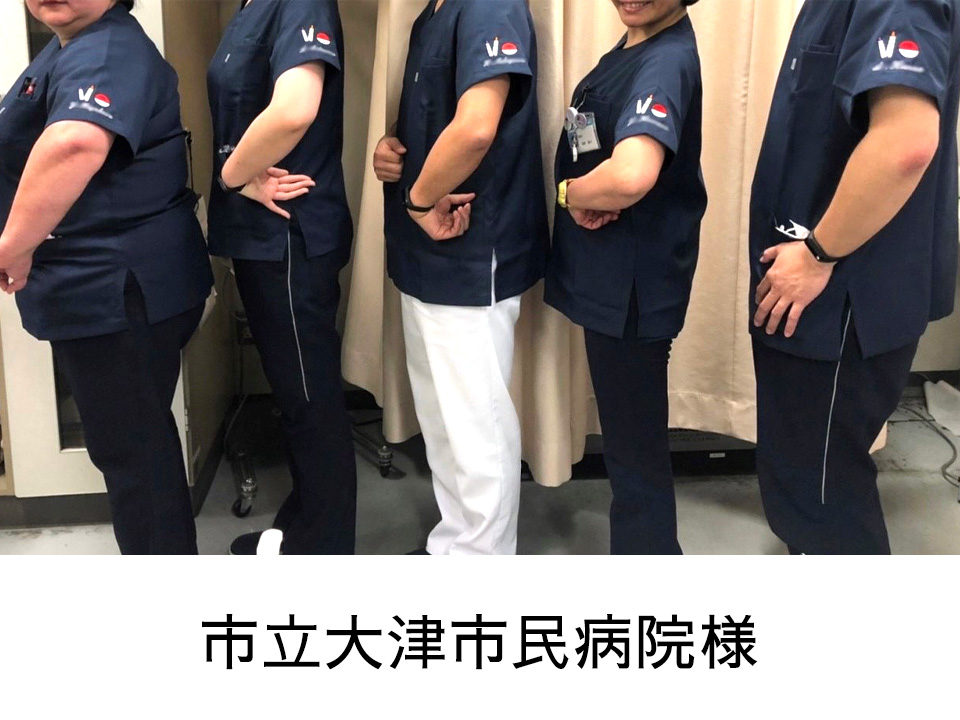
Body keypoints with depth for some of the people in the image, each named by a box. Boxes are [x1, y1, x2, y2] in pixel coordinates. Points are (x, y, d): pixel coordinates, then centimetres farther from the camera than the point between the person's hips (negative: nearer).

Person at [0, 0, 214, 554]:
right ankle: (167, 552, 37)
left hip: (118, 290, -11)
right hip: (102, 288, 11)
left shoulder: (104, 54, -21)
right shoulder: (73, 46, 15)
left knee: (131, 450, 2)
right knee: (140, 440, 21)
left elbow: (74, 143, -42)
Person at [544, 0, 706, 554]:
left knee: (637, 452, 5)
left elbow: (631, 175, -39)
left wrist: (571, 194, -18)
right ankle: (640, 547, 42)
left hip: (632, 287, -10)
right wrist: (588, 200, -5)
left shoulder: (665, 61, -22)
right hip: (610, 278, 10)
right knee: (630, 440, 24)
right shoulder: (633, 47, 9)